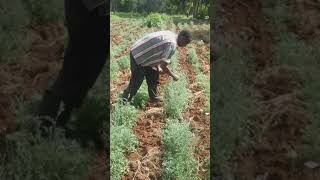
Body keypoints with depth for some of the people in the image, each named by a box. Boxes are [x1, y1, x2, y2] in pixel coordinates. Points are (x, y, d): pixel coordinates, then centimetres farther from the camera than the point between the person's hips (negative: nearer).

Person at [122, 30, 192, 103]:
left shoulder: (170, 34, 4)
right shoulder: (172, 44, -25)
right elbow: (163, 65, -23)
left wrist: (158, 67, 11)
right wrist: (173, 76, -9)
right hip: (138, 57, -10)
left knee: (153, 75, 17)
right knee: (136, 82, -1)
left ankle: (154, 97, 30)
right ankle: (125, 101, 11)